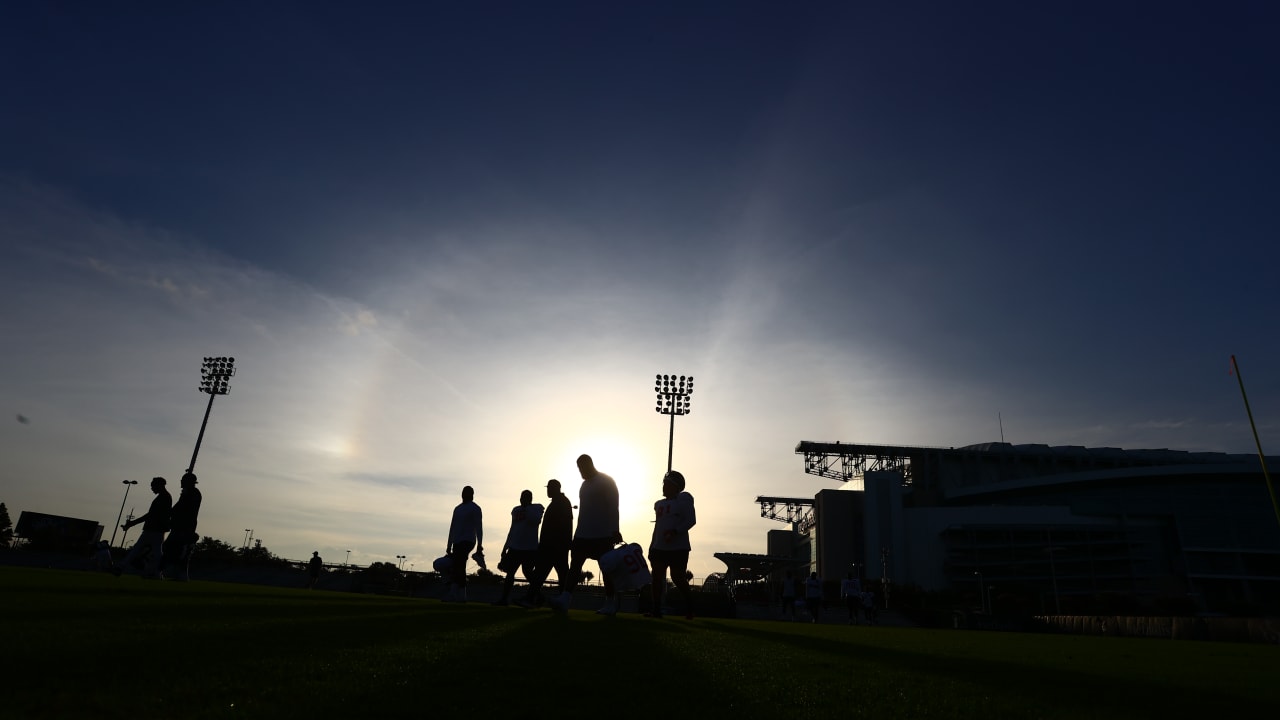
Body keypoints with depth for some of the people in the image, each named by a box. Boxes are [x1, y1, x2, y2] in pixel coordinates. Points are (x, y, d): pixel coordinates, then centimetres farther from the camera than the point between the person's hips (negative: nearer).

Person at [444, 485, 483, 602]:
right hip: (457, 542, 7)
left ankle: (452, 593, -26)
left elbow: (479, 528, -7)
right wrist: (449, 546, 18)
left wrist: (479, 545, -16)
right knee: (460, 568, 3)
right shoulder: (457, 509, 21)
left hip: (467, 541, -7)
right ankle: (461, 596, 5)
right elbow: (452, 528, 23)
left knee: (457, 566, -21)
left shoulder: (475, 508, 0)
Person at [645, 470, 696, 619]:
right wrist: (652, 547, 16)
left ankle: (689, 608, 9)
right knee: (657, 577, 2)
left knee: (678, 578, -6)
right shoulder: (659, 504, 17)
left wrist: (675, 531, -23)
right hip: (659, 547, 7)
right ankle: (657, 609, 8)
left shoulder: (683, 499, -3)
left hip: (678, 547, -7)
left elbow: (691, 520, -12)